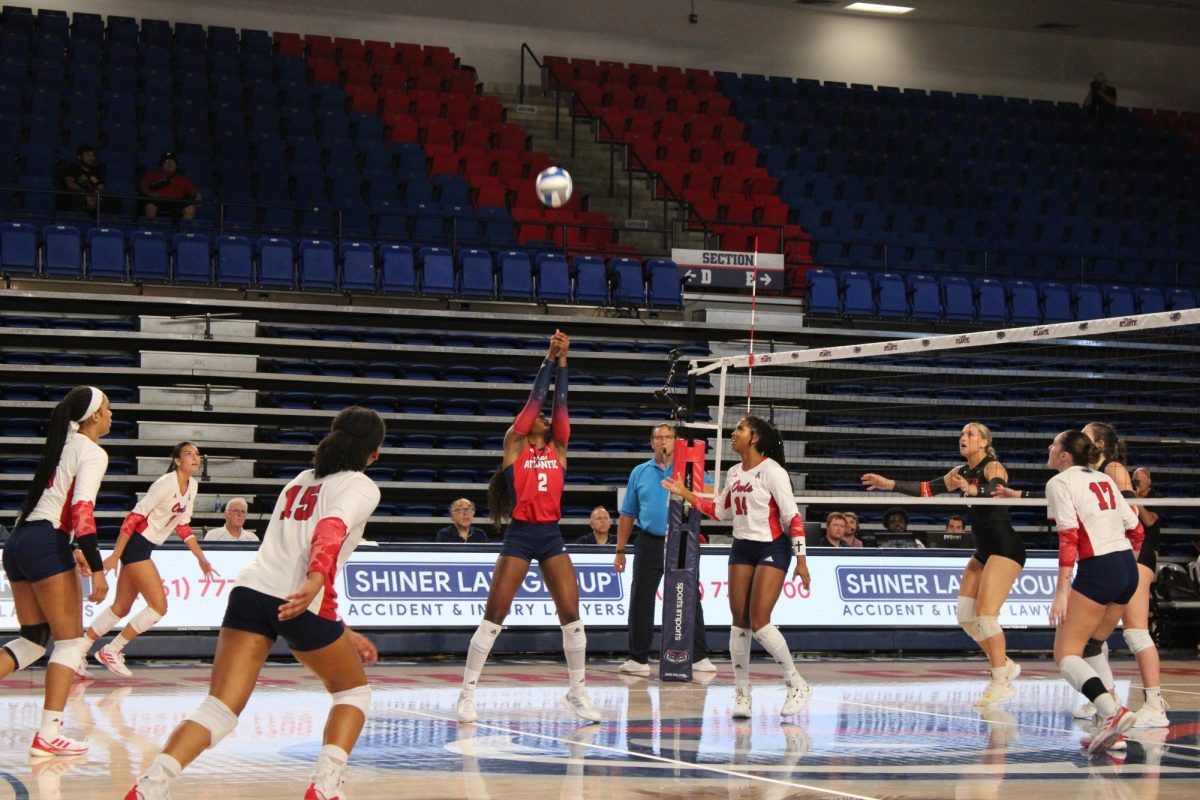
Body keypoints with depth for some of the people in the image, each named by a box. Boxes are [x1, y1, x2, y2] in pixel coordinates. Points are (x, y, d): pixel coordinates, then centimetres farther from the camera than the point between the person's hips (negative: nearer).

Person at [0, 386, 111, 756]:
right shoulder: (92, 453, -6)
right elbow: (81, 510, -17)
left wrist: (72, 548, 31)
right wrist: (97, 568, -19)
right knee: (70, 642, -1)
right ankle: (48, 736, -7)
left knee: (32, 639, 15)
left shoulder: (63, 445, 20)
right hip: (46, 545, -8)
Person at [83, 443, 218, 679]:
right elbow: (134, 517, -19)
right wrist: (115, 556, -20)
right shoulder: (166, 484, -18)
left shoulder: (192, 486, 8)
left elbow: (183, 527, 18)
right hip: (135, 544, -9)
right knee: (159, 607, -10)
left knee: (121, 608, 11)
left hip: (145, 548, 9)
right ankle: (111, 651, 1)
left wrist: (201, 559, 14)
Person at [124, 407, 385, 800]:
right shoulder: (361, 486, 8)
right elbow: (332, 529, -14)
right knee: (354, 691, 20)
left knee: (219, 710, -3)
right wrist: (316, 580, -34)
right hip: (303, 601, -5)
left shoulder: (300, 481, 30)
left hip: (251, 588, 5)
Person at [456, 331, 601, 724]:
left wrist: (563, 361, 0)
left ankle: (577, 691, 10)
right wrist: (549, 359, 0)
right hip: (519, 535, -4)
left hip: (551, 536, 4)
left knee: (571, 614, -2)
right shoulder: (514, 446, 3)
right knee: (494, 614, -6)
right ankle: (467, 692, 0)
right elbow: (534, 399, -3)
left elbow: (559, 404, 3)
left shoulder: (558, 449, 11)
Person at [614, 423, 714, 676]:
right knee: (641, 602, 2)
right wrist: (620, 550, 8)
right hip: (649, 543, 2)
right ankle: (638, 659, 10)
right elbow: (627, 515, 12)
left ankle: (699, 657, 4)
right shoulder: (639, 473, 10)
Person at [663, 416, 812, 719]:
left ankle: (798, 685, -1)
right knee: (739, 621, 1)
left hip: (772, 549, -7)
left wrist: (801, 560, -18)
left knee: (759, 622, -15)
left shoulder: (772, 471, -13)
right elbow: (720, 511, 21)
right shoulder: (734, 473, 9)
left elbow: (793, 517, -14)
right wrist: (685, 494, 16)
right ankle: (742, 694, 8)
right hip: (741, 548, 7)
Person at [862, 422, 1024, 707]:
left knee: (985, 614, -17)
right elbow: (928, 489, 15)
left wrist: (973, 490, -54)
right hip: (985, 550, 9)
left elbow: (996, 488, -32)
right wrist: (891, 484, 5)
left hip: (1005, 547, -9)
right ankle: (1005, 666, 16)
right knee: (965, 615, 3)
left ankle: (1001, 683, -11)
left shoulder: (993, 467, -11)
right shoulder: (962, 472, 13)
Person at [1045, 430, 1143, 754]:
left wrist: (1061, 591, -16)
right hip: (1128, 569, 8)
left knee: (1066, 654, -5)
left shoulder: (1060, 482, -3)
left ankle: (1114, 712, -28)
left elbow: (1068, 539, -14)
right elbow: (1136, 531, 18)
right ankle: (1112, 726, 14)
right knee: (1093, 645, 22)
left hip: (1098, 570, -8)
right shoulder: (1104, 479, 17)